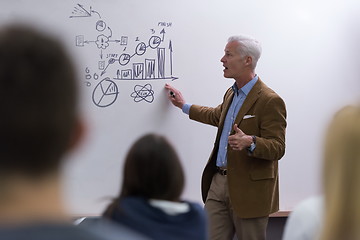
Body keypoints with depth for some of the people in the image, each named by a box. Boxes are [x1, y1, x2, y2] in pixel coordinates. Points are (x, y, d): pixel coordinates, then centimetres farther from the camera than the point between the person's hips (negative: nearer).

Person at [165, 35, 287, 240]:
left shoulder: (270, 101, -15)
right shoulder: (231, 93, 14)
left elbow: (277, 148, -18)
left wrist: (250, 142, -36)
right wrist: (184, 106, 43)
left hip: (248, 190, -8)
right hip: (219, 181, 8)